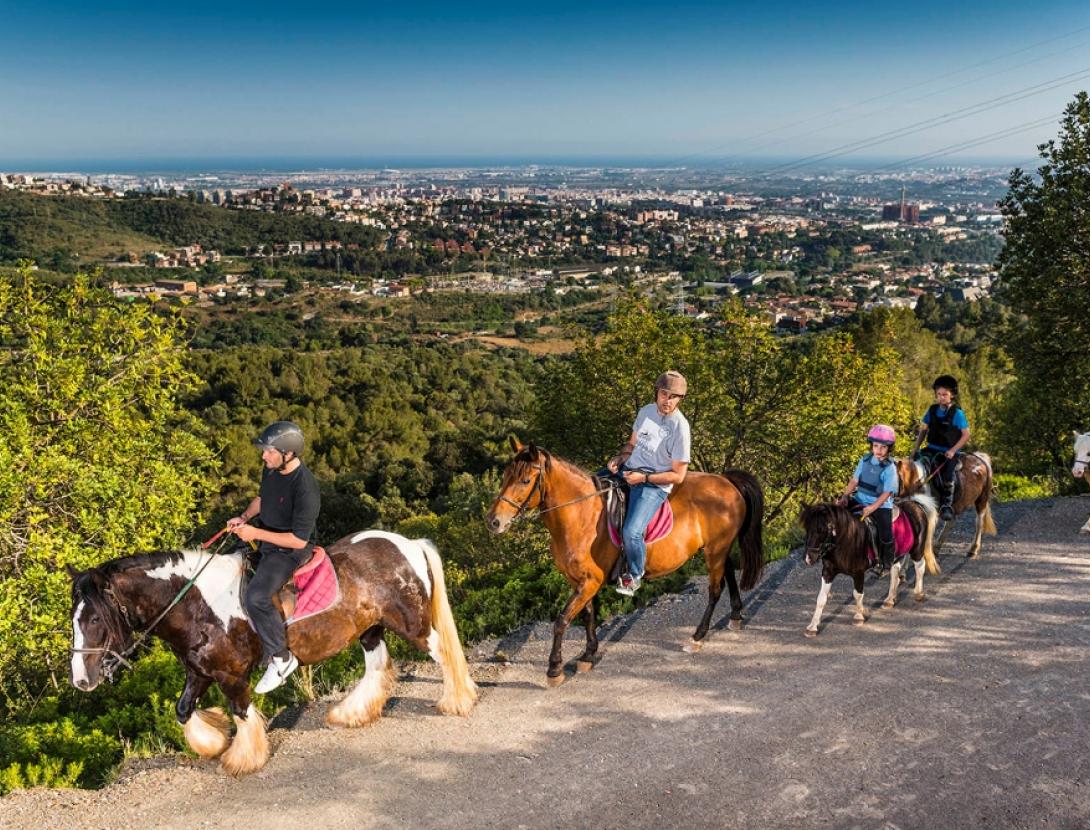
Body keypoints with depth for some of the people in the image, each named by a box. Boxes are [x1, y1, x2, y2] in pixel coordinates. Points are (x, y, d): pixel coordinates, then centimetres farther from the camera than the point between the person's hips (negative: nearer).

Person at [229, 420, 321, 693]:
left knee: (255, 597, -27)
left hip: (290, 550, -10)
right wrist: (244, 517, -1)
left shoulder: (305, 488, -30)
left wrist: (256, 533, -25)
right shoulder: (271, 470, -4)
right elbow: (262, 497, 18)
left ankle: (281, 657, -10)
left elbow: (299, 540, -26)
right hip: (265, 540, 10)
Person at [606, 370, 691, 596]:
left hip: (654, 486, -7)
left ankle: (634, 575, 4)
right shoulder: (646, 411, 1)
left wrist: (643, 478, -20)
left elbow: (678, 476, -15)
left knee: (631, 532, -26)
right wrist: (620, 457, -4)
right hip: (627, 470, 8)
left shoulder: (680, 427, -19)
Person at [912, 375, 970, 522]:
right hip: (932, 448, 5)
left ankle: (947, 505, -15)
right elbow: (923, 430, 14)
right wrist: (916, 448, 3)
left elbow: (966, 435, -6)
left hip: (949, 452, -5)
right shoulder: (932, 410, 8)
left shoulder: (957, 413, -6)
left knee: (947, 475, -26)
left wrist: (953, 450, -16)